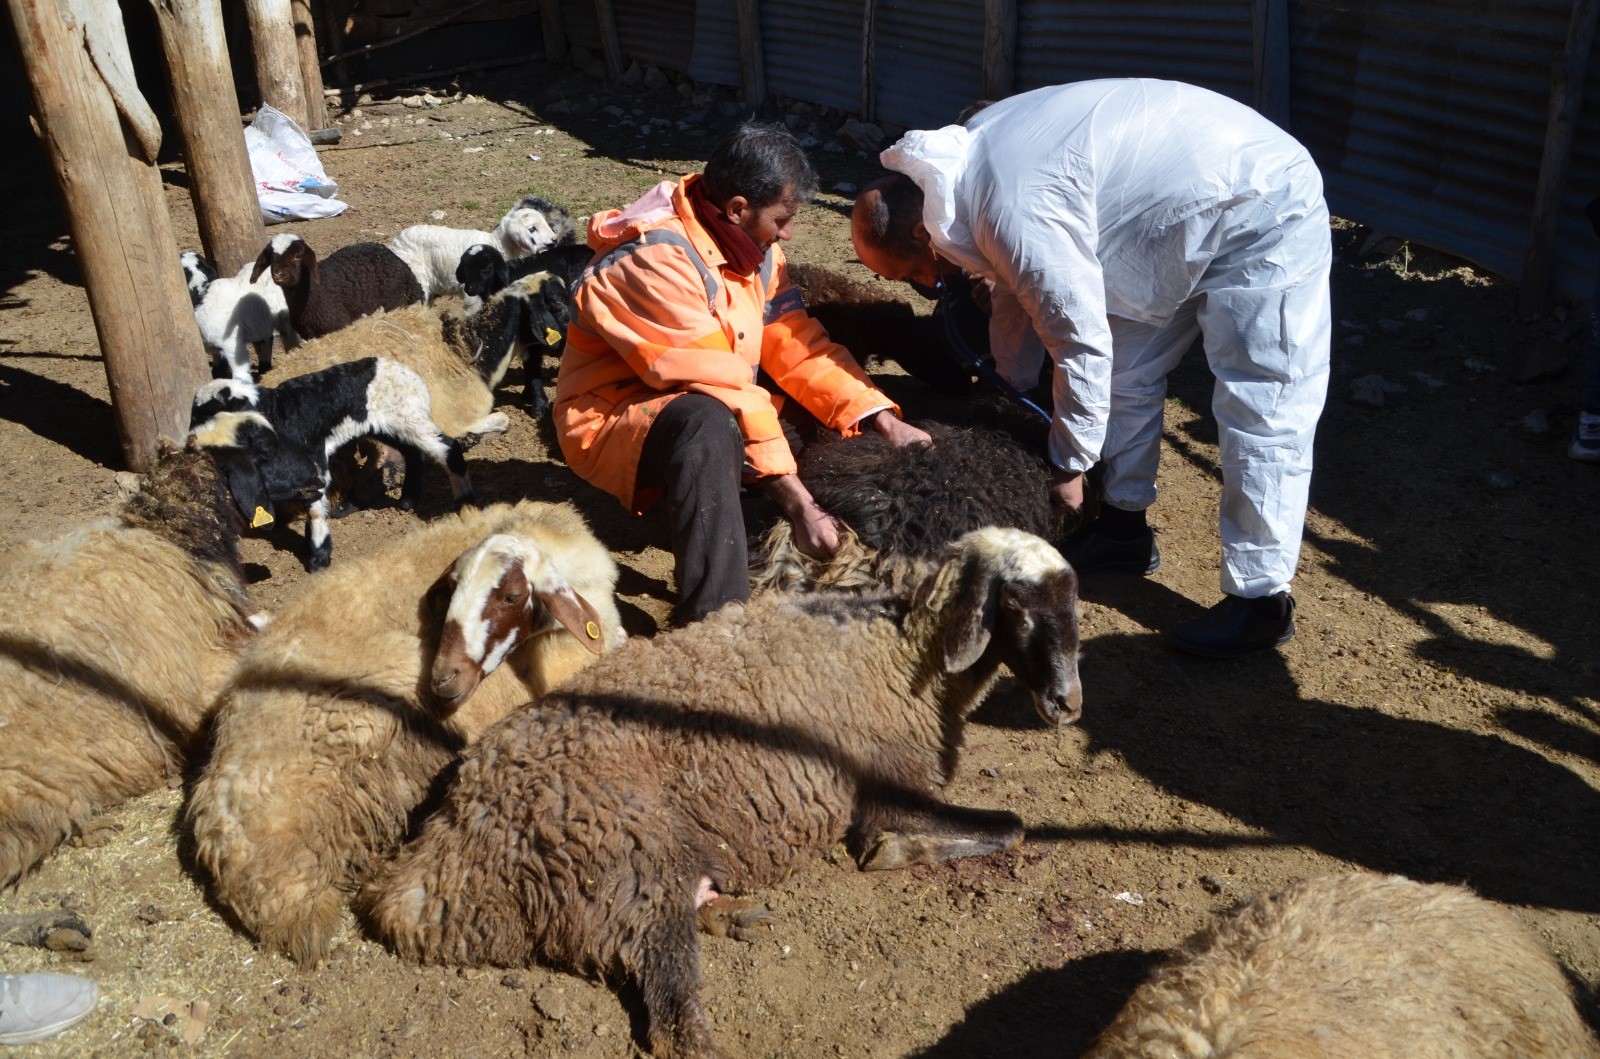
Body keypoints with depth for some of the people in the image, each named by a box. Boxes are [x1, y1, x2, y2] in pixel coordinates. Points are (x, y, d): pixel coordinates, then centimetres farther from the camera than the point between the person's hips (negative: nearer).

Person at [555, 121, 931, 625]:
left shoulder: (751, 244, 1)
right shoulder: (659, 260, -26)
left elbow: (797, 347, -1)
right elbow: (721, 389, -31)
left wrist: (887, 424, -11)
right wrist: (798, 504, -33)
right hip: (615, 422, -9)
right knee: (709, 423, -40)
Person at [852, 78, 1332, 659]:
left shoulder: (1013, 216, -32)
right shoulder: (966, 157, -1)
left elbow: (1082, 345, -23)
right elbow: (1020, 287, 14)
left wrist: (1068, 465, -9)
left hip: (1263, 214, -10)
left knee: (1262, 412, -8)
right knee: (1128, 370, 14)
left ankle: (1261, 600, -1)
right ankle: (1124, 528, 28)